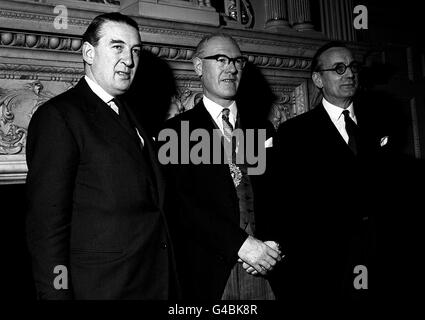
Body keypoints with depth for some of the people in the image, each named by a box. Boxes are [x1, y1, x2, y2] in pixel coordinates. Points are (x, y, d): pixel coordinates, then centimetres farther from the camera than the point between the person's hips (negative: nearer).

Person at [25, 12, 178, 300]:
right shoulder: (57, 117, -11)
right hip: (100, 287, -7)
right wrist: (57, 293, -18)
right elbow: (46, 224, -16)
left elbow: (149, 203, 12)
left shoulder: (127, 116, 13)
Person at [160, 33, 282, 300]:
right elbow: (182, 204, -11)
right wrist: (240, 244, -19)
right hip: (208, 276, -3)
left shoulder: (262, 130, 11)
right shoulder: (177, 131, -2)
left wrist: (274, 247, -9)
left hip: (265, 271, 4)